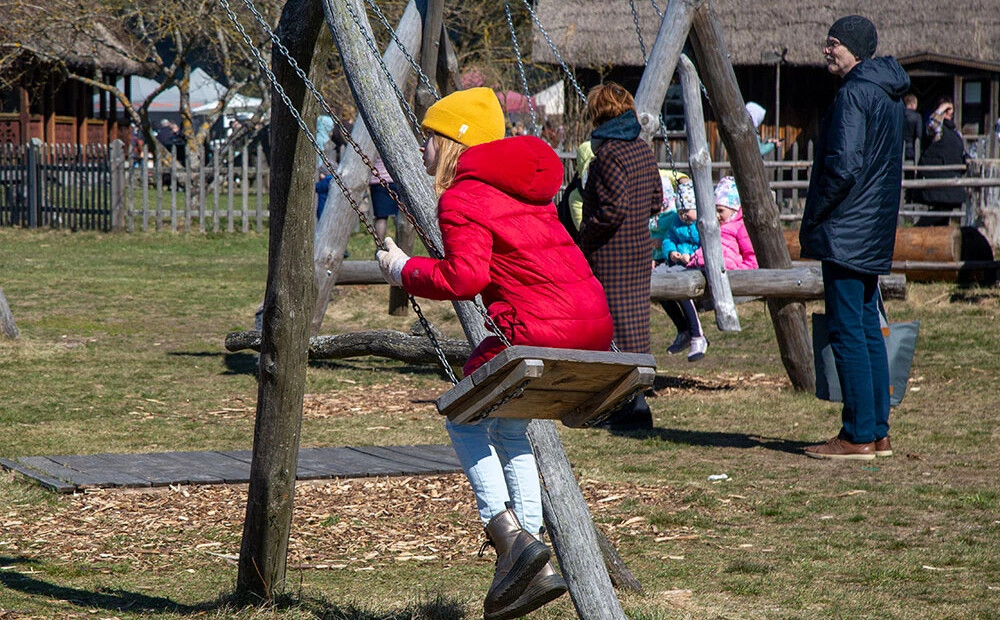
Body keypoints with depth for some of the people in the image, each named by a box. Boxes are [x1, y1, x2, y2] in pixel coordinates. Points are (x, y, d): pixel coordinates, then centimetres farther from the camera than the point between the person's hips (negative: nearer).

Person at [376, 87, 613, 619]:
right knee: (510, 426, 23)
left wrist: (405, 271, 1)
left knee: (464, 418, 14)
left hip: (537, 330, -8)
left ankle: (510, 536, -2)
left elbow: (464, 278, -16)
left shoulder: (462, 197, -5)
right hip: (594, 324, 8)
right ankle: (534, 567, 16)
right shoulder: (525, 184, 20)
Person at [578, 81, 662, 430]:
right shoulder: (643, 150, 10)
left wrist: (585, 235, -12)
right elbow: (655, 201, 16)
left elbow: (615, 209, -23)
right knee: (634, 325, 13)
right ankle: (626, 400, 19)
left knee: (617, 327, -5)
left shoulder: (608, 154, -17)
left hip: (610, 256, -9)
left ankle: (634, 406, -5)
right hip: (640, 249, 9)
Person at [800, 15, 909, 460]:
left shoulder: (853, 95, -15)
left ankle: (857, 436, -5)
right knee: (868, 331, 13)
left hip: (845, 235, -10)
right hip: (875, 236, 10)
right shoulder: (889, 95, 15)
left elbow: (843, 168, -22)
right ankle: (878, 432, 16)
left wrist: (811, 220, -11)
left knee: (847, 333, -6)